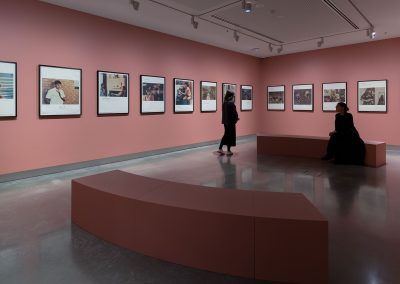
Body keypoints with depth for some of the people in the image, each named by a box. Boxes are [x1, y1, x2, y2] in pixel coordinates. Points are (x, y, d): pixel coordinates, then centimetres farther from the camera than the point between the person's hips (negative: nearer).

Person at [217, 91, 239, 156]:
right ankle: (228, 151, 11)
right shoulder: (231, 104, -17)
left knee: (226, 135, 18)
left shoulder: (224, 103, 6)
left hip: (225, 121, 7)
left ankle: (220, 149, 16)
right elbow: (234, 113, -17)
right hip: (231, 122, -7)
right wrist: (237, 118, 4)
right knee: (231, 135, 4)